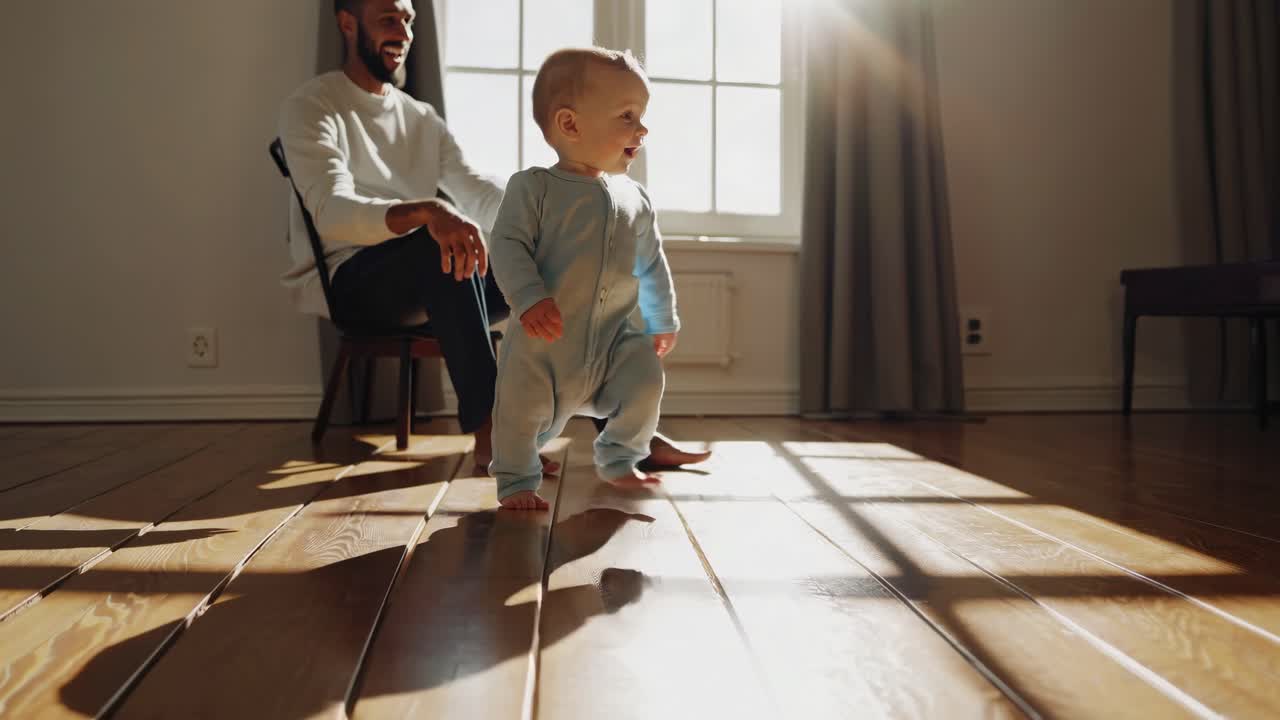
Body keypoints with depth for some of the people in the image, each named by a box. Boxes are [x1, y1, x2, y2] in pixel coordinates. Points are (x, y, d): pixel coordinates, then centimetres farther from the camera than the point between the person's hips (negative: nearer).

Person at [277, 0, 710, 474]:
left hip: (435, 283, 6)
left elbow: (481, 196, 6)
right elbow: (332, 210, -22)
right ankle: (488, 427, -35)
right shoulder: (311, 108, -4)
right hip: (346, 283, -6)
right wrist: (426, 212, -41)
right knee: (441, 245, -37)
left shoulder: (423, 118, 16)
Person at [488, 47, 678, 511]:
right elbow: (507, 246, -14)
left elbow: (652, 264, 17)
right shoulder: (533, 187, -8)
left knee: (647, 378, -8)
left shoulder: (635, 199, 8)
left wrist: (662, 321, 21)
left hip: (614, 340, 4)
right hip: (543, 339, -4)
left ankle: (617, 459, 16)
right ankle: (517, 480, 19)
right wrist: (530, 299, -29)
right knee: (523, 407, -6)